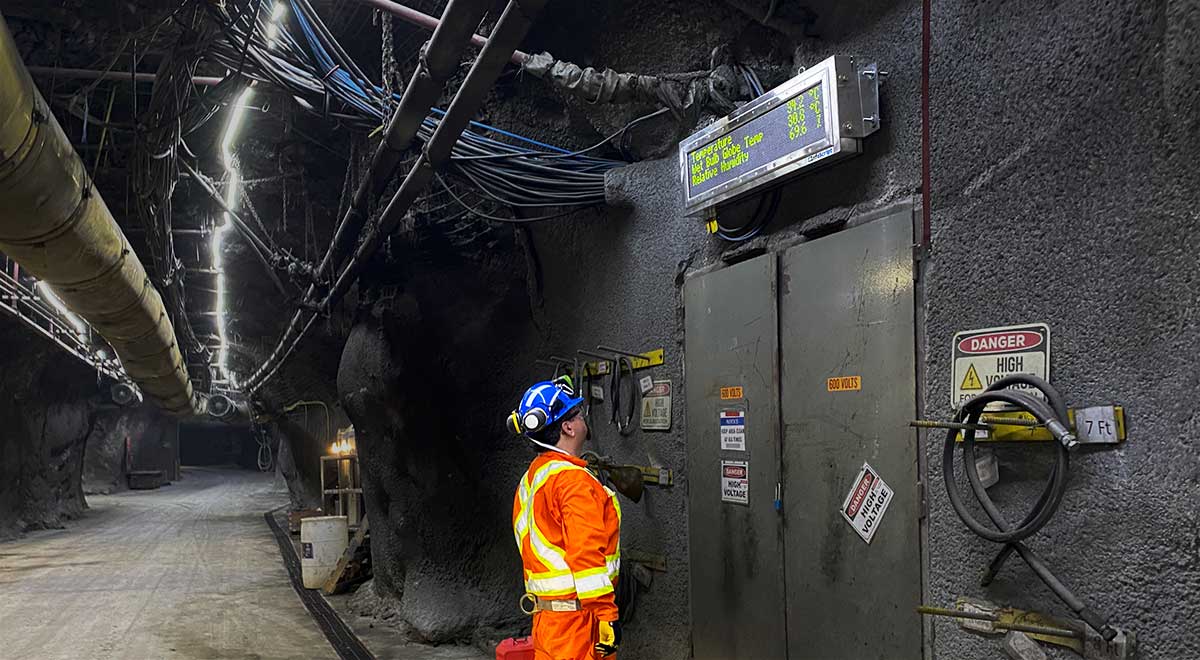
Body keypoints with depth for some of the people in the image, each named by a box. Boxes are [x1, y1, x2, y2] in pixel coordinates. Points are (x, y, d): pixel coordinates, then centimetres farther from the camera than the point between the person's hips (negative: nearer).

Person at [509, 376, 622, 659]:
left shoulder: (531, 478, 14)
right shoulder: (573, 479, -16)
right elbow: (586, 554, -22)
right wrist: (607, 615, -20)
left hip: (545, 611, 9)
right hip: (577, 613, -9)